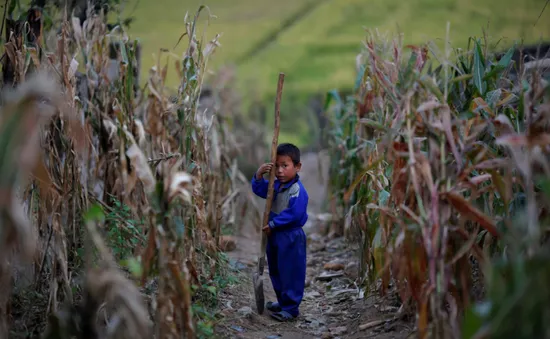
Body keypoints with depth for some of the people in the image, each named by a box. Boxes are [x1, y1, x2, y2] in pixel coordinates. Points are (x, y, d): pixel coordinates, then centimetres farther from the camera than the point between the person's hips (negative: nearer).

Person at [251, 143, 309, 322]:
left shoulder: (297, 190, -22)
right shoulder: (276, 185, 5)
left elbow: (293, 214, -27)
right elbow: (259, 190, 12)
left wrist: (273, 224, -20)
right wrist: (259, 175, -8)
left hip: (291, 237, -9)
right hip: (274, 235, 10)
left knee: (291, 273, -1)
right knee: (275, 271, 19)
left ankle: (291, 307, 8)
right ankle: (283, 301, 33)